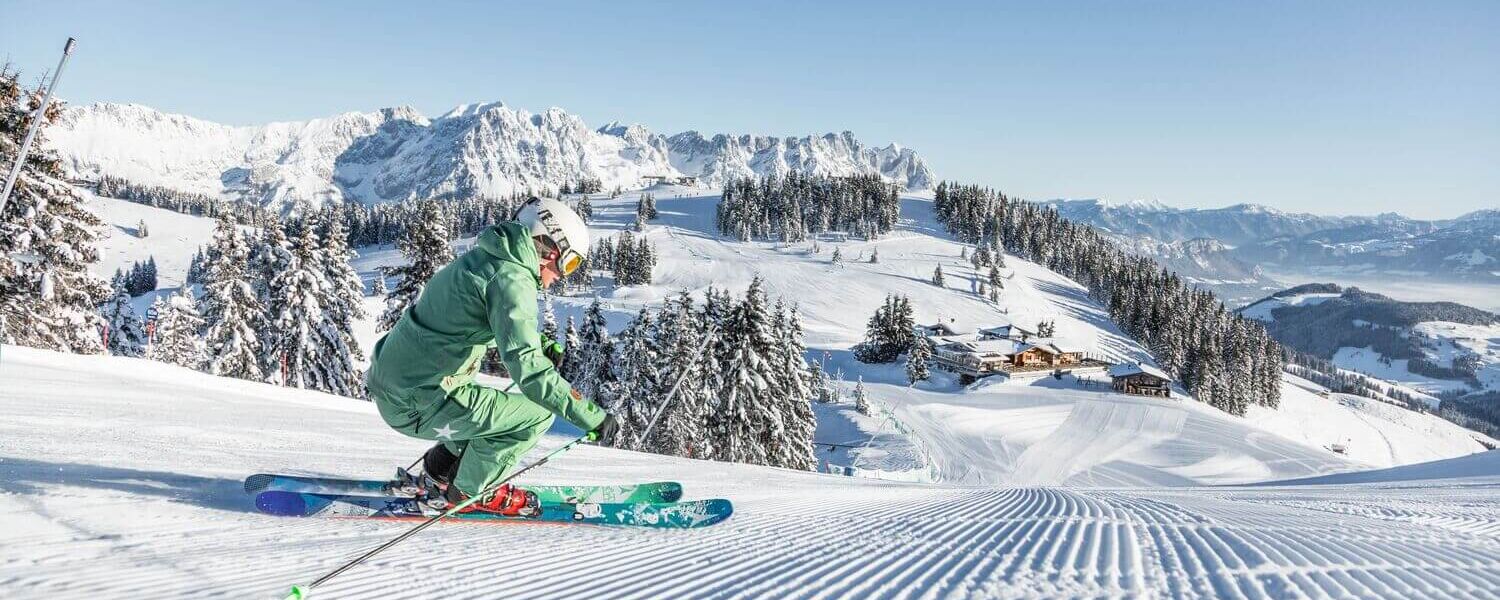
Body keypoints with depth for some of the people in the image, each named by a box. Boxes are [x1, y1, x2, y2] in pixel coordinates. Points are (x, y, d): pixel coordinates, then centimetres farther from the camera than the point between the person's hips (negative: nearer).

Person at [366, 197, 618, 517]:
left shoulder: (483, 257, 10)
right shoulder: (511, 278, -19)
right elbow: (526, 367, -29)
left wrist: (539, 348, 14)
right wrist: (592, 416, -25)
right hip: (417, 404, -10)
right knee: (537, 413, -6)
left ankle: (441, 466, 28)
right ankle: (472, 491, 9)